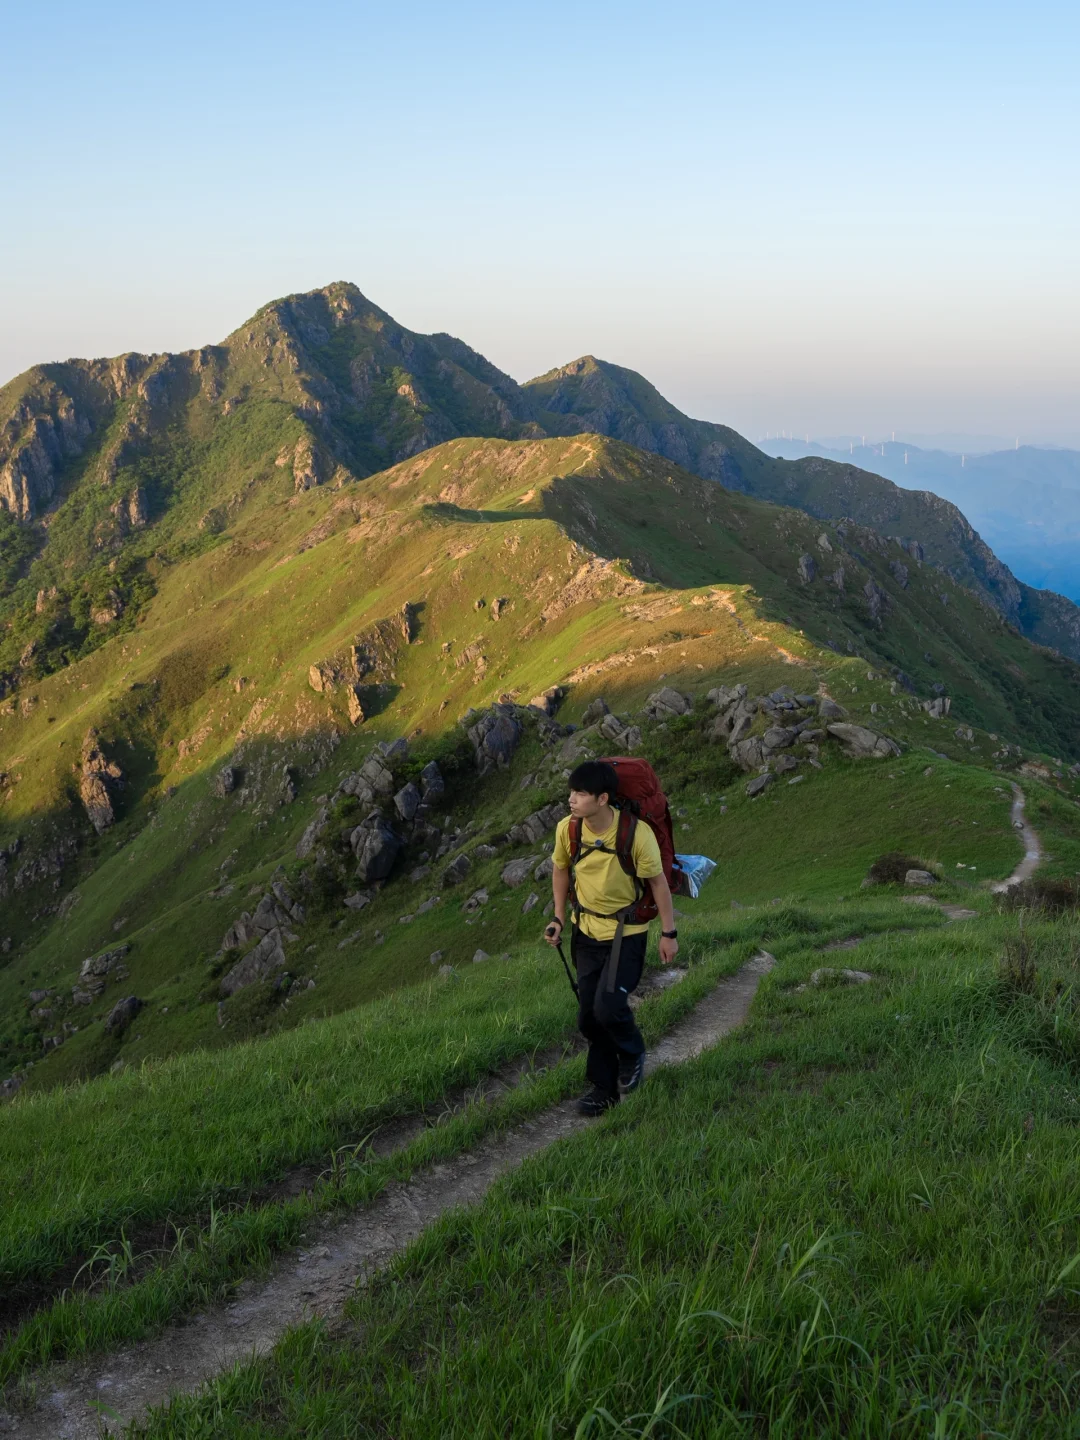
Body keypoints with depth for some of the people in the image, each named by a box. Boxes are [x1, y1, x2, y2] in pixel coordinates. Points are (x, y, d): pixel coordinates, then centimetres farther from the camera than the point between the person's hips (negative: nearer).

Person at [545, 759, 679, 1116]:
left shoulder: (637, 832, -25)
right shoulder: (567, 829, -14)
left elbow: (658, 881, -12)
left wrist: (669, 933, -7)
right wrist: (559, 917, 3)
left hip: (627, 933, -4)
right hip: (586, 933, 5)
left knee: (608, 1006, -19)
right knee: (588, 1016, 8)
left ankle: (632, 1054, 16)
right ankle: (604, 1087, 29)